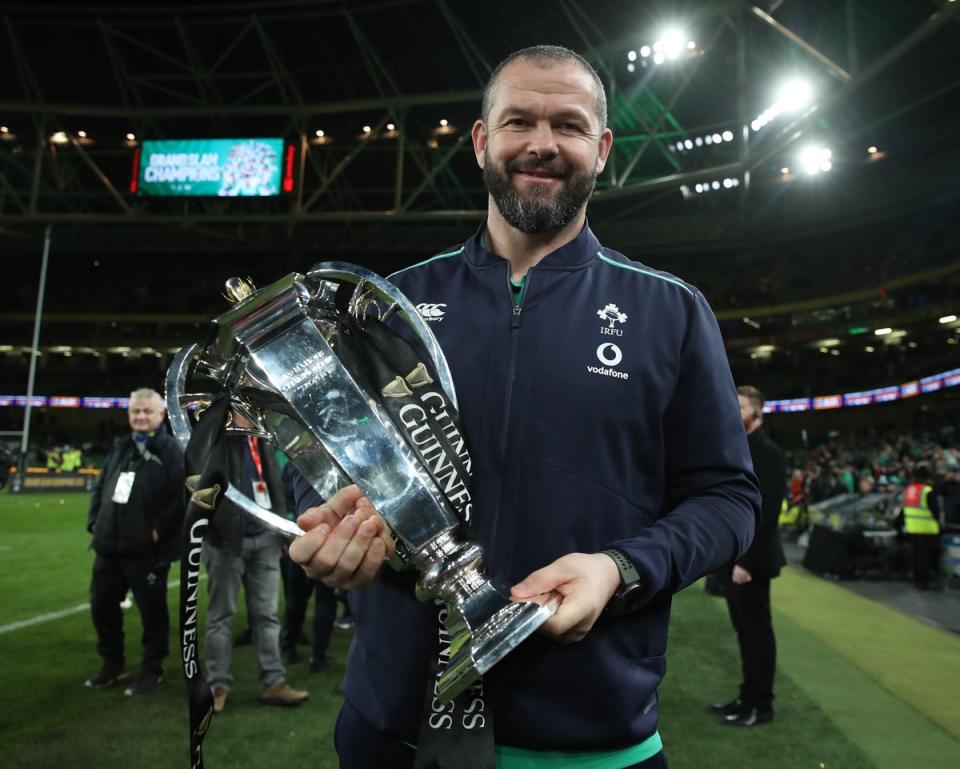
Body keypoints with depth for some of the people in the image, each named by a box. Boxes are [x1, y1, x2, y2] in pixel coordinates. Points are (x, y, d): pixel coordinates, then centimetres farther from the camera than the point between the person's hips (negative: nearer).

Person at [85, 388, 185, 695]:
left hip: (147, 550, -7)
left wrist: (159, 530, -18)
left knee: (152, 611, 5)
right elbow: (100, 486, 21)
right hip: (108, 546, 7)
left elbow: (182, 497, -18)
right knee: (102, 605, 17)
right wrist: (94, 520, 9)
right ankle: (112, 664, 35)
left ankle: (152, 670, 21)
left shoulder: (171, 450, -9)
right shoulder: (120, 447, 15)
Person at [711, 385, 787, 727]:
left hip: (750, 560, -9)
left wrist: (747, 560, -22)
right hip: (731, 557, 9)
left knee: (758, 631, 2)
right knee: (744, 631, 15)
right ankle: (748, 696, 26)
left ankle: (761, 705, 14)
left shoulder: (767, 452, -14)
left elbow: (767, 511, -20)